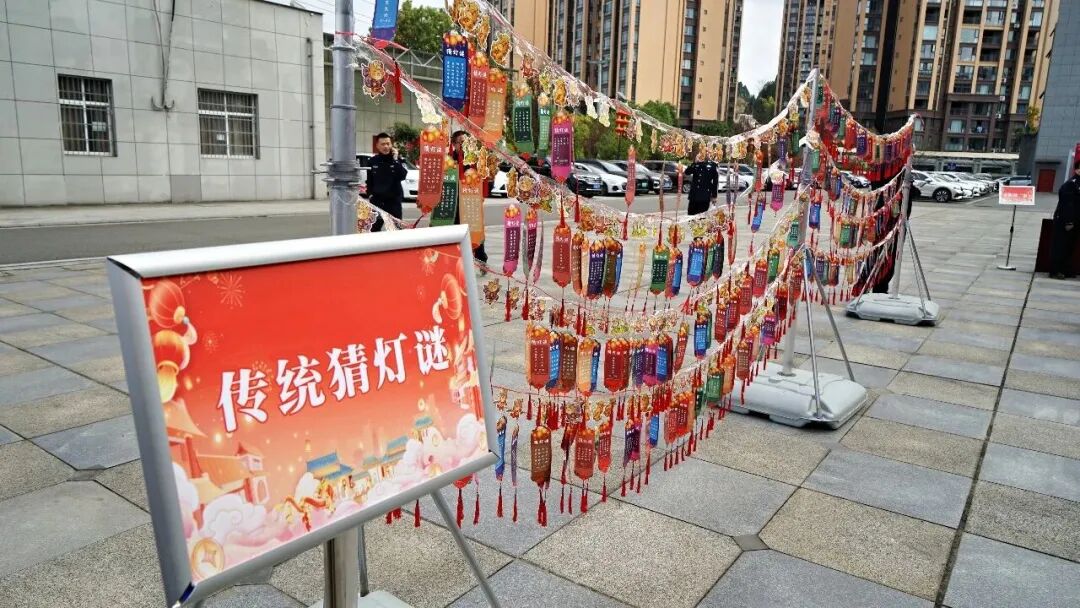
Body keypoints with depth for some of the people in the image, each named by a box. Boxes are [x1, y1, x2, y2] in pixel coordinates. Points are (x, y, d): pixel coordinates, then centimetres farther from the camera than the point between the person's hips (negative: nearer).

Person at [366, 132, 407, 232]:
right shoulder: (373, 161, 2)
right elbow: (369, 180, 9)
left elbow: (402, 176, -15)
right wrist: (370, 193, -2)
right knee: (374, 228, 8)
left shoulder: (397, 159, 0)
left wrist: (395, 160, -18)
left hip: (394, 199, -1)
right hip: (377, 200, 1)